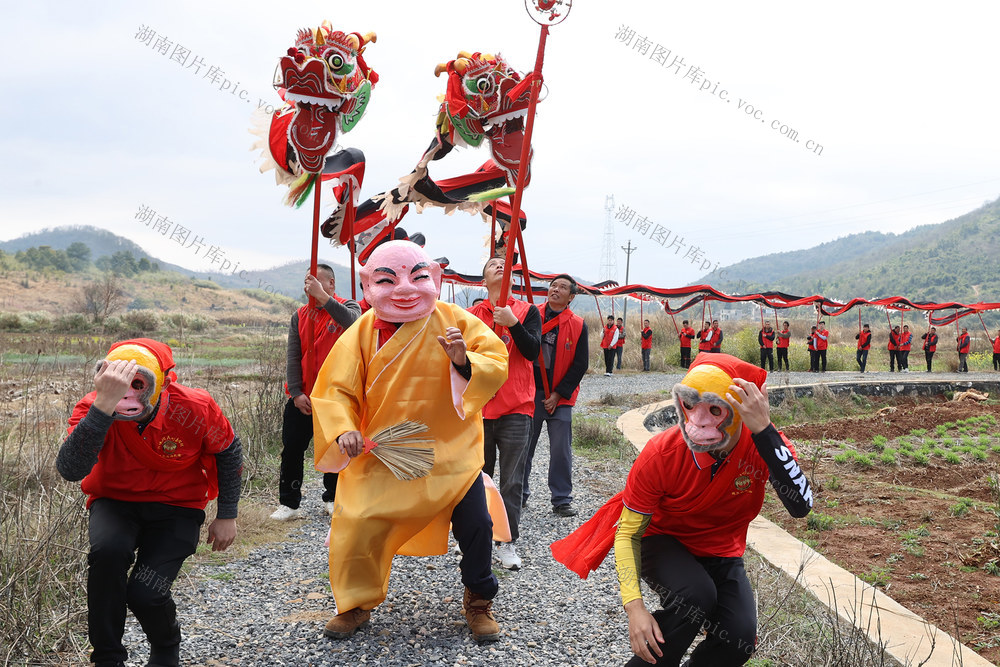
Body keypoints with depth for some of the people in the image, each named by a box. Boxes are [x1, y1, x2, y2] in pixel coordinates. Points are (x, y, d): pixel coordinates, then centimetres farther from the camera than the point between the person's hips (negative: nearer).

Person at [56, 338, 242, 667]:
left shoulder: (194, 409, -23)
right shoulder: (93, 409, -24)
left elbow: (229, 451, -2)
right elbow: (70, 470, -42)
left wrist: (227, 516, 2)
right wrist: (103, 406, -53)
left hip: (176, 507, -1)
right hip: (115, 501, 1)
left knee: (145, 593, -19)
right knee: (108, 550, -33)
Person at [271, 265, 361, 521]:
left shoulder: (348, 307, -3)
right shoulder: (300, 316, 5)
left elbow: (351, 321, -30)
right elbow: (292, 356, 1)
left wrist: (321, 296, -33)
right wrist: (295, 392, -9)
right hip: (302, 398, 2)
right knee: (291, 450, 2)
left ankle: (332, 499, 28)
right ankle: (289, 503, 12)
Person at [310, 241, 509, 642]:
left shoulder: (457, 322, -8)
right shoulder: (361, 333, -7)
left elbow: (496, 365, -12)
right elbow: (335, 389, -5)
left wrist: (464, 361, -32)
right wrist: (343, 430, -22)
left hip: (451, 451, 0)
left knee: (475, 526, 0)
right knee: (356, 527, 1)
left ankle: (479, 601, 27)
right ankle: (356, 604, 28)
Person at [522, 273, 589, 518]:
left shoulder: (578, 326, 1)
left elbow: (580, 365, 0)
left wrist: (559, 394, -6)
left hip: (560, 397, -1)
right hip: (530, 393, 1)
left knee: (561, 450, 1)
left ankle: (561, 500, 12)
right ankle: (519, 495, 22)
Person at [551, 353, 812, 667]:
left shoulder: (763, 442, -24)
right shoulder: (660, 454, -27)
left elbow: (800, 506, -40)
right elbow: (628, 532, -17)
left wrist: (764, 430, -47)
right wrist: (634, 605, -30)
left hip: (722, 553, 2)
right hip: (664, 541, -2)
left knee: (739, 641, -21)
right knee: (695, 594, -34)